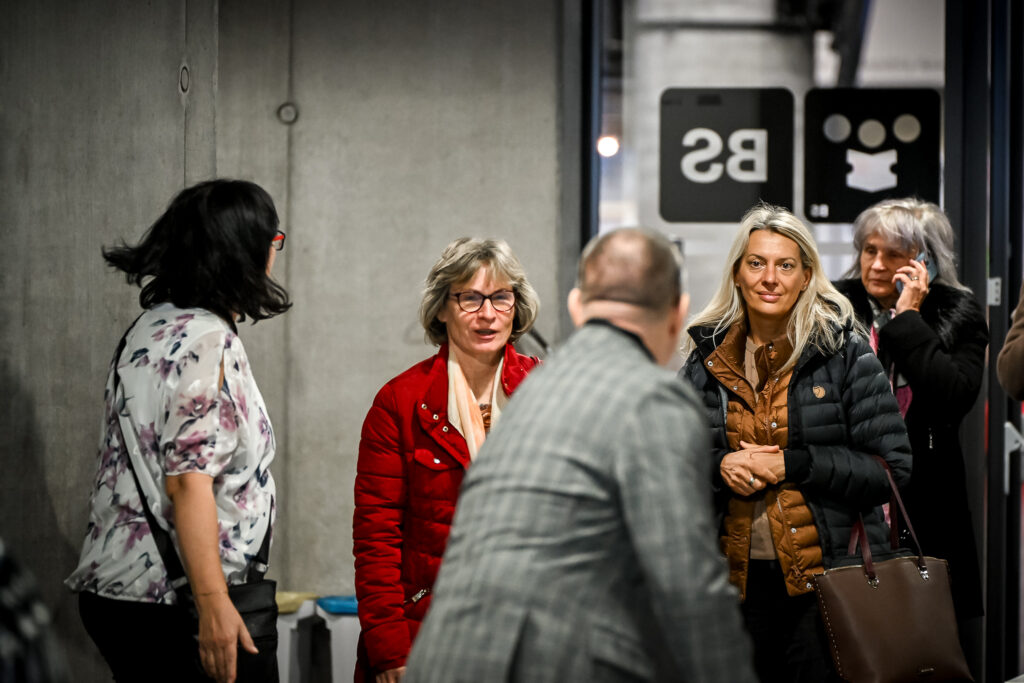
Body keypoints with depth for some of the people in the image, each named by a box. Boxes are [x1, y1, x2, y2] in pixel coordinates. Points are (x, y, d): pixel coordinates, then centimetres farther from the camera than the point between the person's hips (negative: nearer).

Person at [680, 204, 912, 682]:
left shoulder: (844, 354, -2)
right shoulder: (707, 360, 9)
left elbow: (892, 467, -6)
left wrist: (792, 464, -15)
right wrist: (720, 466, -9)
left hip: (829, 578, -3)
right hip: (738, 583, 3)